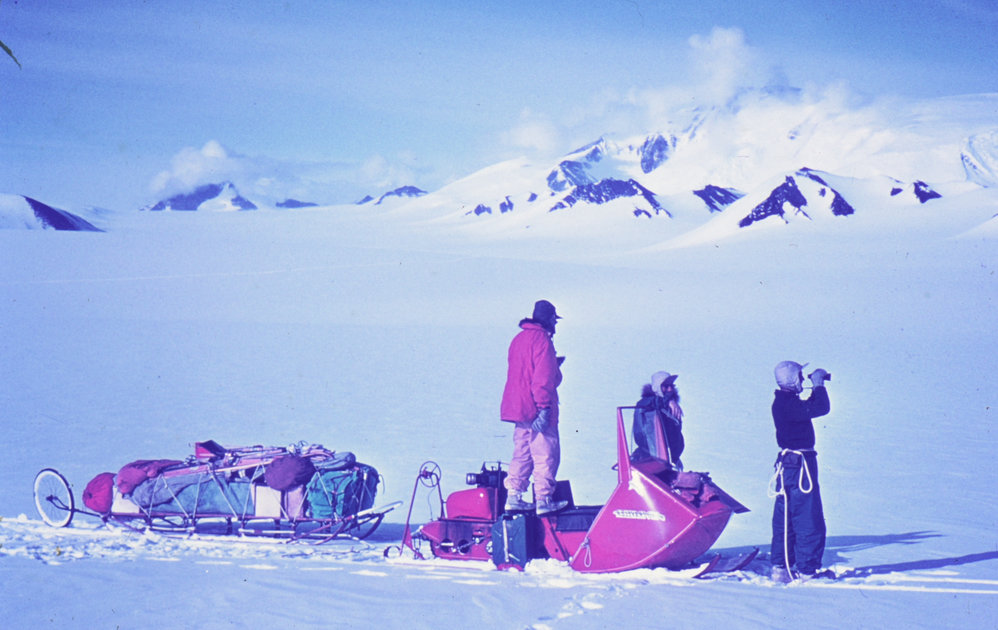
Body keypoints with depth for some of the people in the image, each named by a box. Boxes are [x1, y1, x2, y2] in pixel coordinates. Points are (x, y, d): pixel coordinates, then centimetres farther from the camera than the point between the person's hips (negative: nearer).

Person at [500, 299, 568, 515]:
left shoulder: (519, 339, 17)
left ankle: (513, 497, 9)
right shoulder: (541, 339, -12)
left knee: (522, 453, 13)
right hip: (536, 409, -9)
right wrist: (544, 407, -22)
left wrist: (554, 364, 29)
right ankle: (544, 500, -4)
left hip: (518, 408, 9)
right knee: (545, 454, -4)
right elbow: (544, 377, -18)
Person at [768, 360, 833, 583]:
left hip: (788, 464, 11)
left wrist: (817, 387, 15)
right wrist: (819, 385, -10)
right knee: (809, 520, -5)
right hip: (799, 466, -11)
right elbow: (821, 408, -24)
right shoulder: (789, 403, -19)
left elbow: (812, 406, 24)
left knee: (785, 519, 14)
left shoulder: (783, 401, 12)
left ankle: (781, 567, 18)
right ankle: (807, 569, -2)